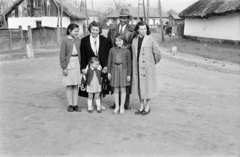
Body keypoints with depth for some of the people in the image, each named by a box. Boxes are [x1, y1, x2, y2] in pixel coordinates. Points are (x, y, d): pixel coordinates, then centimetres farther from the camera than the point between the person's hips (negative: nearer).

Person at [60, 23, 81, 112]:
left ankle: (75, 104, 14)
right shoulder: (65, 40, -7)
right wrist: (64, 67, -10)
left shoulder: (78, 40, 7)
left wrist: (81, 65, 10)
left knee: (76, 86, 7)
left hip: (77, 64, 4)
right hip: (68, 64, -4)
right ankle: (70, 105, 12)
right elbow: (62, 55, -7)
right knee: (69, 86, 2)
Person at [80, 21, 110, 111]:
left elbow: (107, 54, 3)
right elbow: (83, 56, -1)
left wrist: (106, 66, -7)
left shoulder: (104, 40, 3)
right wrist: (83, 68, -8)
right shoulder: (84, 40, 0)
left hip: (101, 67, 1)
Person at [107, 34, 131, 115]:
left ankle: (122, 107, 14)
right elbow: (109, 61, 8)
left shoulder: (127, 51, 0)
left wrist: (129, 74, -2)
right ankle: (116, 107, 19)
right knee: (116, 90, 7)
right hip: (114, 69, 2)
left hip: (123, 69, -2)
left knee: (123, 89, 3)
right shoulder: (112, 50, 6)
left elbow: (129, 63, 1)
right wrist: (109, 72, 5)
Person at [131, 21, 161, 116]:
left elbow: (157, 53, -5)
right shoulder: (134, 40, 6)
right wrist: (135, 64, 13)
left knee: (148, 86, 4)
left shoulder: (150, 39, -9)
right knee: (139, 86, 9)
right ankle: (141, 106, 21)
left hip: (147, 67, -4)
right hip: (137, 67, 5)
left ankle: (147, 107, 17)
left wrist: (154, 63, 6)